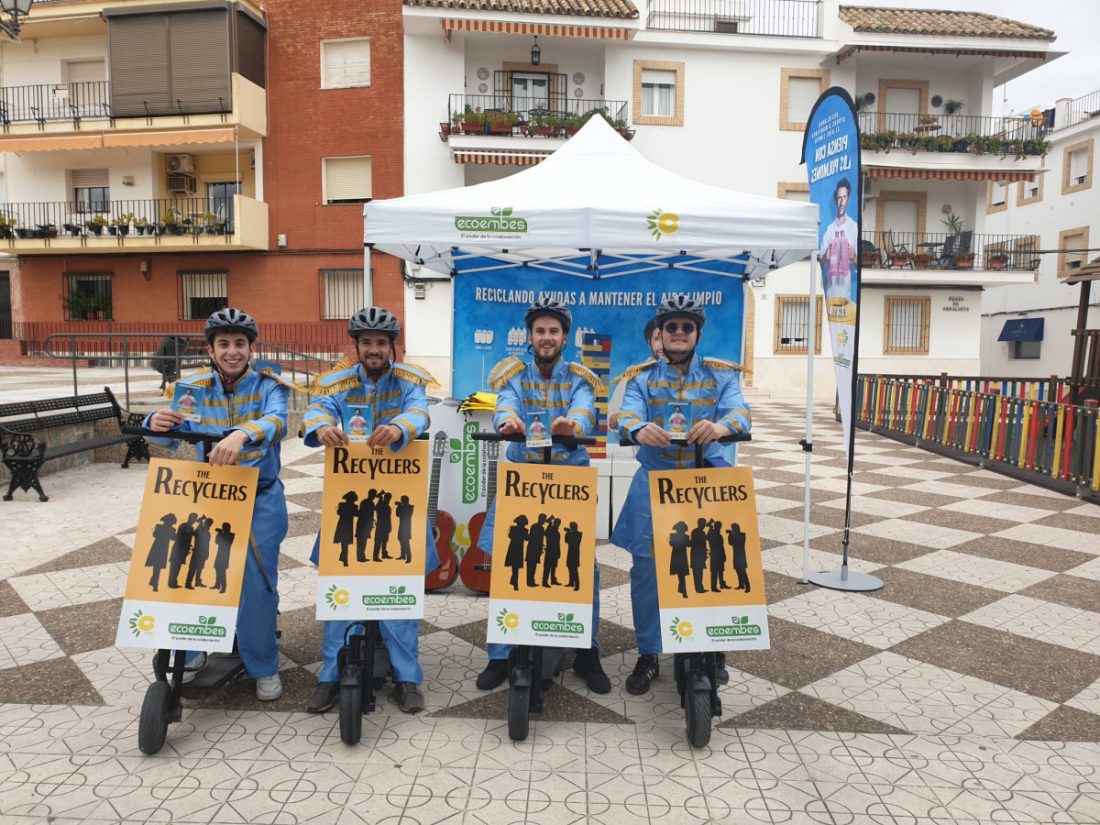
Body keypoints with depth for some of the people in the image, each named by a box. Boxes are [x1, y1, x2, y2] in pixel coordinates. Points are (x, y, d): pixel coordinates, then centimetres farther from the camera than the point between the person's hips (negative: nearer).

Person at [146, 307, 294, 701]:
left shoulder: (269, 384, -6)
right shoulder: (195, 386, 3)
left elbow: (276, 422, -27)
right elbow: (170, 438, -5)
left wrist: (242, 434, -49)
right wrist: (156, 423, -30)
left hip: (260, 499, -2)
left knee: (257, 583, -2)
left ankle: (263, 667, 19)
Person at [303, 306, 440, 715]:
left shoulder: (410, 381, 0)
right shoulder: (336, 381, 2)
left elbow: (418, 413, -21)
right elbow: (317, 409, -17)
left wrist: (397, 428, -45)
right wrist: (322, 427, -43)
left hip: (397, 496, -1)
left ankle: (406, 677, 14)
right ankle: (331, 674, 16)